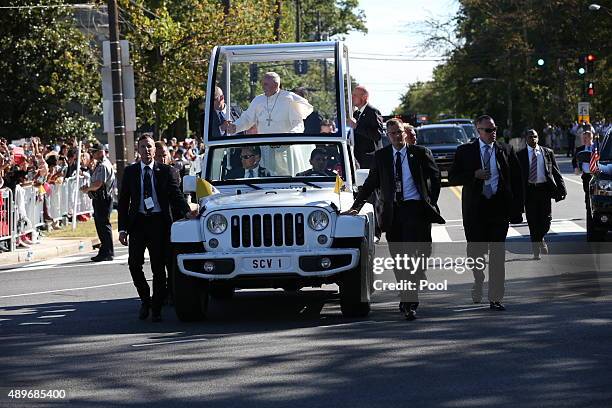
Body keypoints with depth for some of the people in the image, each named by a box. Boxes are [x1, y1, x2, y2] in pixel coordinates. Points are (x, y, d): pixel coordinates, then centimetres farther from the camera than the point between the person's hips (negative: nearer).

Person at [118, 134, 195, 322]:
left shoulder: (164, 171, 5)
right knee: (134, 263, -6)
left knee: (158, 267, -1)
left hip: (158, 221, -1)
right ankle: (145, 300, 16)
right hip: (138, 221, 1)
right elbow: (123, 201, 8)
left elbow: (175, 194, -3)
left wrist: (186, 211, -22)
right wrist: (122, 228, 1)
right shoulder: (130, 172, 8)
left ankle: (156, 309, 7)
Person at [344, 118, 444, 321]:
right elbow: (370, 183, 15)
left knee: (411, 253, -14)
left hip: (415, 208, -3)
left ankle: (409, 303, -15)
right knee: (397, 257, 6)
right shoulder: (381, 156, 11)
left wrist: (431, 203, 4)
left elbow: (435, 177, 11)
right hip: (392, 211, 3)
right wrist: (356, 206, 9)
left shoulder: (420, 153, 5)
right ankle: (408, 299, 18)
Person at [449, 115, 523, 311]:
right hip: (475, 210, 0)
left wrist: (517, 209, 1)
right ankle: (478, 281, 34)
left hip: (499, 208, 0)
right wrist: (475, 175, -15)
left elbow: (517, 181, 7)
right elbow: (453, 178, 0)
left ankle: (495, 298, 2)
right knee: (475, 251, 4)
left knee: (497, 254, -1)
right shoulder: (465, 151, 4)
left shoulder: (506, 151, 7)